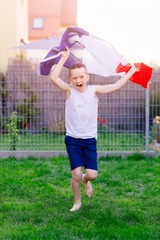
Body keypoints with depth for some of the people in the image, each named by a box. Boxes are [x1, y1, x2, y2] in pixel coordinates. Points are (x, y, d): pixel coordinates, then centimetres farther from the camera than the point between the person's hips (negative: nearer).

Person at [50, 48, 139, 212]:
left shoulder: (94, 91, -3)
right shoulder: (69, 91, -6)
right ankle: (77, 202, 19)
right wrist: (64, 58, -18)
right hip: (72, 140, -1)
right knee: (76, 173, -6)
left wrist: (131, 71, -8)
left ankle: (85, 180, 36)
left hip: (90, 140, 1)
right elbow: (53, 77, -20)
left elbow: (116, 86, -9)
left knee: (92, 174, -3)